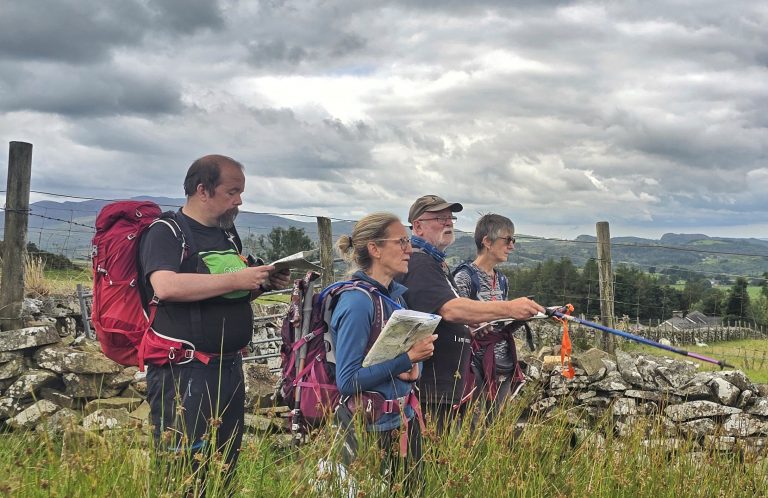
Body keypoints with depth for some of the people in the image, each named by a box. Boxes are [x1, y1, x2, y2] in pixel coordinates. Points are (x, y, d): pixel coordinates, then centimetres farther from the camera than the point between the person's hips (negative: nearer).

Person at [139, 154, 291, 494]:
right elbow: (166, 286, -26)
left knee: (225, 471, 14)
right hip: (184, 372, -8)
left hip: (230, 367, 8)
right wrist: (235, 279, -21)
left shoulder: (228, 234, 15)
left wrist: (262, 284, 4)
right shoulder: (166, 233, -8)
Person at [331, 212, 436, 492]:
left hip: (404, 418, 8)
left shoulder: (395, 295, 6)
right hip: (372, 427, -8)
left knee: (411, 489, 17)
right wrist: (408, 358, -22)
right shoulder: (358, 301, -19)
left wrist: (413, 369, -8)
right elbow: (346, 381, -21)